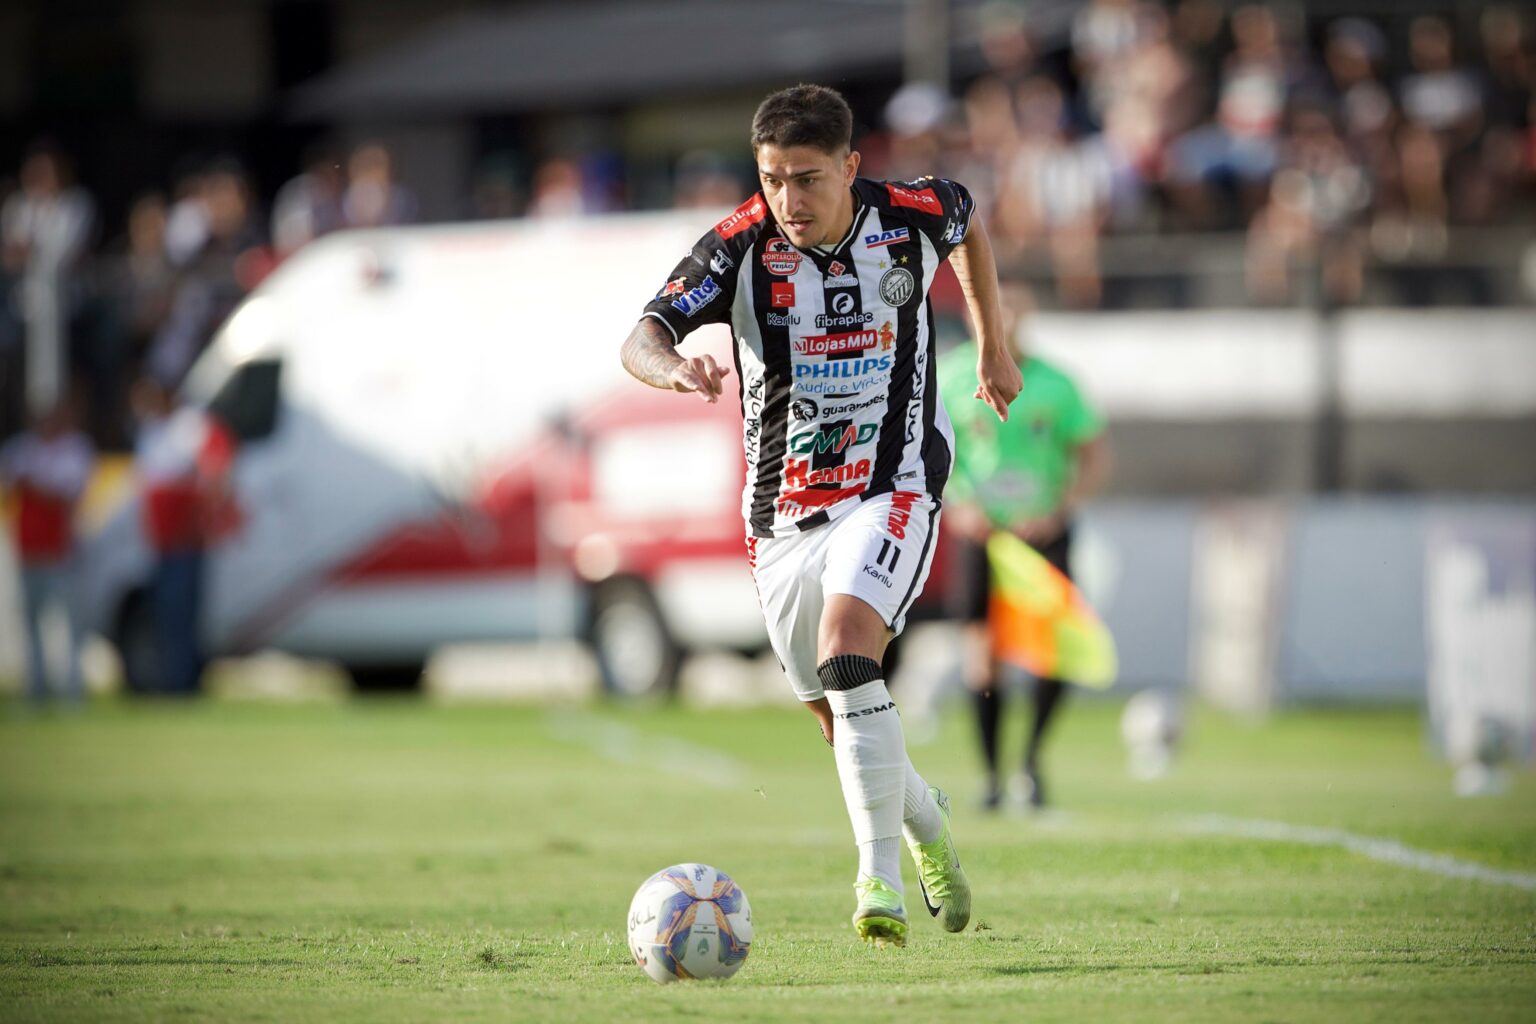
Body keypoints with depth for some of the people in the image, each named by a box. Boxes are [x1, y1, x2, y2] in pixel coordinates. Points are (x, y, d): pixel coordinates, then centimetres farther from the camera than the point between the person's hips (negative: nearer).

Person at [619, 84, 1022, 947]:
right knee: (841, 716, 12)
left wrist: (995, 347, 22)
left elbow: (968, 223, 16)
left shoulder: (913, 215, -9)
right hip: (784, 510, 3)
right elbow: (641, 339, -22)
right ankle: (927, 822, 43)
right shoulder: (741, 247, -13)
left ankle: (882, 877, -27)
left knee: (848, 651, -28)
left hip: (893, 489, -3)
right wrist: (674, 368, -45)